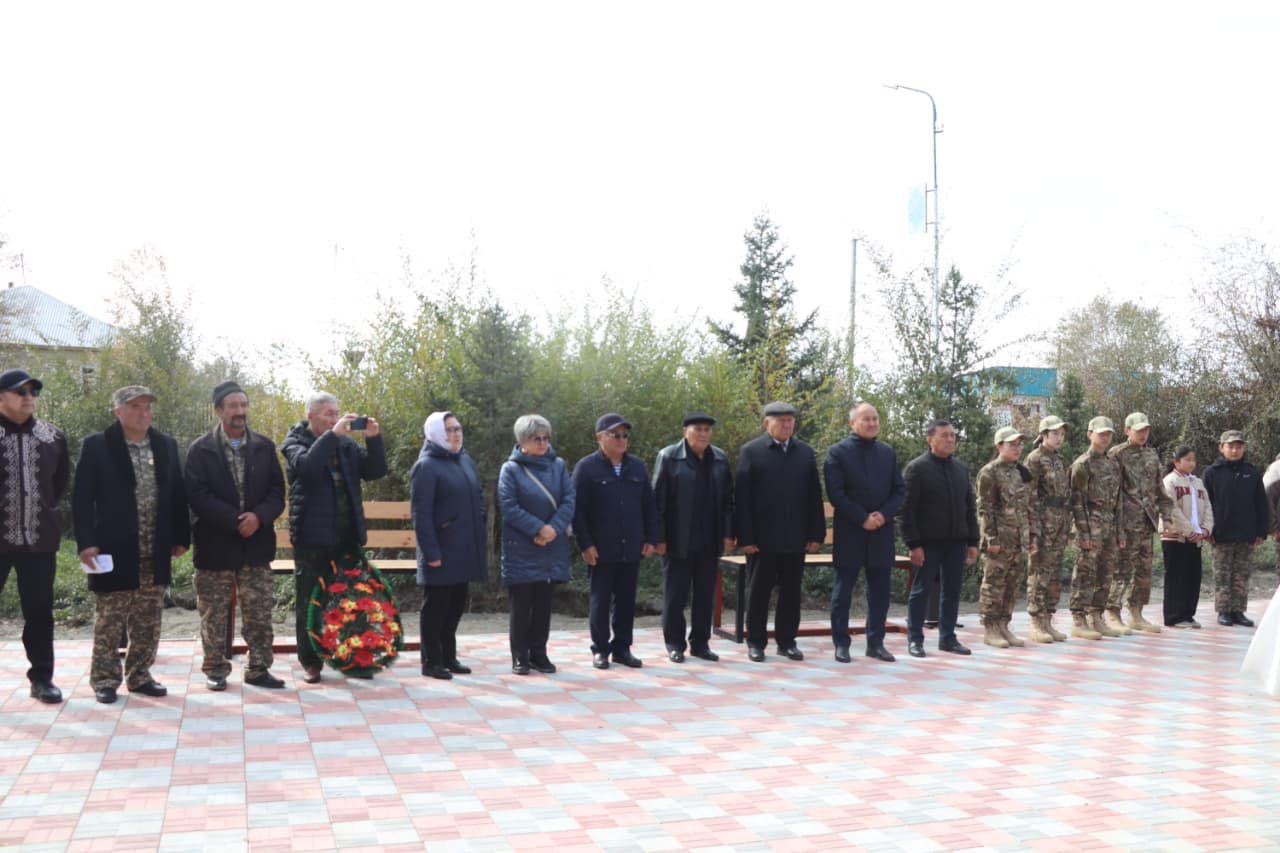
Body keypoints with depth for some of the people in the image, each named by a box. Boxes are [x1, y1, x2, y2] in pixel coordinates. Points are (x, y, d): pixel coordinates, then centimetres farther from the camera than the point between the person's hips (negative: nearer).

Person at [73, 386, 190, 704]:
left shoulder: (166, 446, 10)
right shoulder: (96, 446, -3)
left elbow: (178, 494, 13)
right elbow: (82, 498, -4)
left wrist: (181, 537, 9)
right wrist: (86, 542, -12)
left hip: (155, 553, 4)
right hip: (114, 549, -4)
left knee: (148, 623, 11)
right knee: (109, 620, 2)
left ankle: (140, 675, 22)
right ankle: (105, 680, 12)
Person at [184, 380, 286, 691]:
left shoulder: (264, 447, 8)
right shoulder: (200, 450, -2)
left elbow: (277, 490, 5)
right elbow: (197, 495, -10)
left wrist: (259, 516, -14)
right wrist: (235, 521, -17)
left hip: (256, 544, 2)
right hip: (216, 546, -2)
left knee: (260, 612, 4)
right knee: (214, 614, 5)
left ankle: (259, 669, 14)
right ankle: (216, 669, 17)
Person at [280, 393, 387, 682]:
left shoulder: (346, 444, 13)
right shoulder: (295, 443, -1)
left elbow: (376, 471, 5)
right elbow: (305, 464, -23)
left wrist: (373, 439, -9)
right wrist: (333, 434, -25)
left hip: (346, 537, 4)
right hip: (312, 538, -4)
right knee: (309, 603, 3)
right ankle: (310, 662, 12)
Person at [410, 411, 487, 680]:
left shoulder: (466, 461, 12)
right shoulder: (426, 466, -11)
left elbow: (479, 498, 21)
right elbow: (421, 513, -14)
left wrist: (479, 538, 13)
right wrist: (431, 552, -18)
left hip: (465, 549, 7)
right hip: (441, 550, -7)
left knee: (456, 605, 14)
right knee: (436, 605, 1)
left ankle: (449, 656, 24)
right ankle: (431, 661, 10)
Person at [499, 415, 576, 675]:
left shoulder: (558, 465, 7)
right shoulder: (511, 469, -4)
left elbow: (569, 499, 0)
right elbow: (508, 506, -11)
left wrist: (554, 528, -15)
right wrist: (538, 529, -17)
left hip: (551, 547, 4)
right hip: (520, 548, -3)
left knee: (543, 604, 9)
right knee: (521, 604, 1)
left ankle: (539, 653, 18)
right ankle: (520, 657, 9)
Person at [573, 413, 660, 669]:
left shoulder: (637, 466, 11)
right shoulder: (587, 467, -4)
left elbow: (649, 505, 13)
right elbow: (577, 509, -7)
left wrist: (651, 538, 6)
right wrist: (585, 544, -12)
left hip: (631, 548, 4)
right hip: (601, 550, -4)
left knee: (626, 600, 8)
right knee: (601, 599, 3)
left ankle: (622, 648, 18)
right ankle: (600, 650, 12)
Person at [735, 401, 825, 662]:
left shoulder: (805, 453, 10)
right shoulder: (750, 451, -1)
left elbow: (815, 495, 9)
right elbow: (741, 497, -5)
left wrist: (816, 533, 2)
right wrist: (745, 537, -11)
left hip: (795, 539, 3)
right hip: (762, 539, -3)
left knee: (791, 592, 9)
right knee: (758, 592, 5)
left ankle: (787, 641, 18)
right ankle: (756, 643, 15)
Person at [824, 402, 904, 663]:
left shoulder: (888, 452, 12)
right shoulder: (838, 452, -3)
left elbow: (899, 490, 9)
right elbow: (835, 493, -9)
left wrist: (884, 514, -8)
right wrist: (862, 519, -14)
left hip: (881, 532, 4)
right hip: (849, 534, -4)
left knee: (880, 592, 7)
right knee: (843, 591, 1)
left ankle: (875, 642, 15)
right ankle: (841, 644, 7)